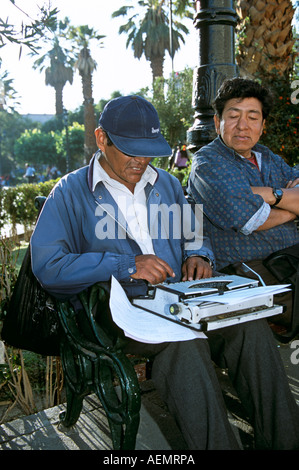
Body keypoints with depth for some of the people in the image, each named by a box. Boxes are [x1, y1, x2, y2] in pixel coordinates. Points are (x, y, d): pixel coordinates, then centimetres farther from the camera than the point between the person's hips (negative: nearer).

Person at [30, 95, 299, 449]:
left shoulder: (167, 184, 20)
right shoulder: (70, 193, 2)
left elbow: (193, 236, 29)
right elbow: (47, 266, -9)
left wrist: (197, 256, 2)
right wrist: (127, 266, -16)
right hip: (119, 309, -4)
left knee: (250, 324, -23)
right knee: (183, 341, -35)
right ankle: (217, 444, -20)